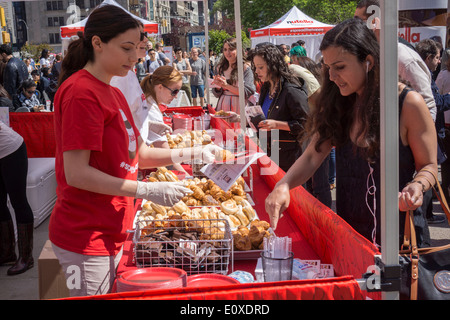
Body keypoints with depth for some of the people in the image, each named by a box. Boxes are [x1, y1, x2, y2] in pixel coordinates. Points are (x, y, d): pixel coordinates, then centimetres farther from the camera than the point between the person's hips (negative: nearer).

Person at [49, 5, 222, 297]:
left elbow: (139, 154, 16)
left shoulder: (113, 94, 12)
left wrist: (193, 153, 4)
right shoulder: (81, 92, -17)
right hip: (86, 237, -9)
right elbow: (76, 173, -22)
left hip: (111, 233, 9)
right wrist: (148, 191, -21)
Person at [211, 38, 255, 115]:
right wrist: (218, 86, -8)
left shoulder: (246, 68, -3)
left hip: (238, 108, -4)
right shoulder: (220, 68, 11)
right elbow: (216, 94, 14)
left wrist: (226, 85, -13)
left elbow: (248, 92, -11)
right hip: (222, 107, 4)